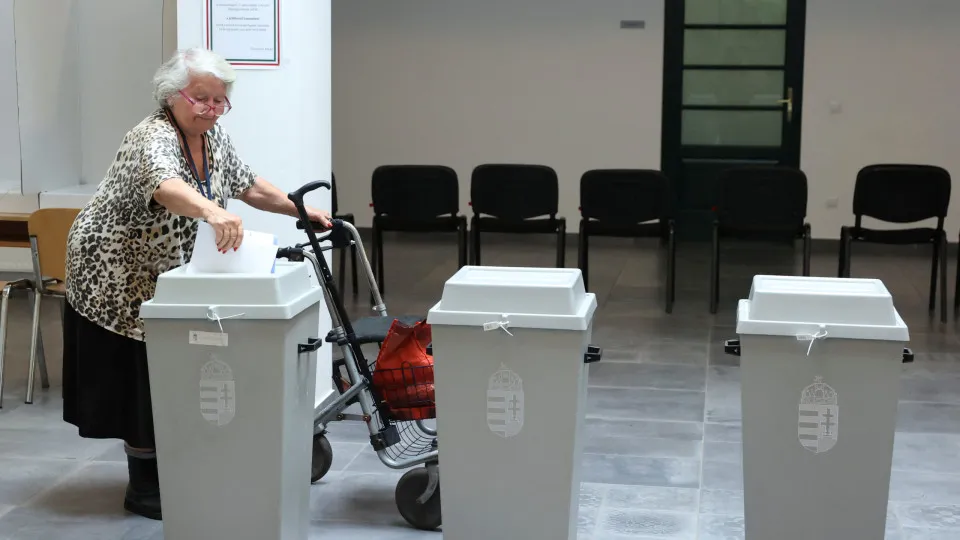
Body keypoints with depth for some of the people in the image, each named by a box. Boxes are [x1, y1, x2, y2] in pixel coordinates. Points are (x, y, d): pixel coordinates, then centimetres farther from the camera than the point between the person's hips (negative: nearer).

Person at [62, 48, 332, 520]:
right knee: (138, 378, -4)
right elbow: (165, 186, -48)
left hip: (163, 276, 8)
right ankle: (143, 488, 7)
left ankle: (164, 474, 22)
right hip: (116, 273, -8)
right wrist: (213, 211, -67)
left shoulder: (213, 137, 0)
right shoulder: (153, 139, -27)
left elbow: (249, 186, 10)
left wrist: (303, 211, 1)